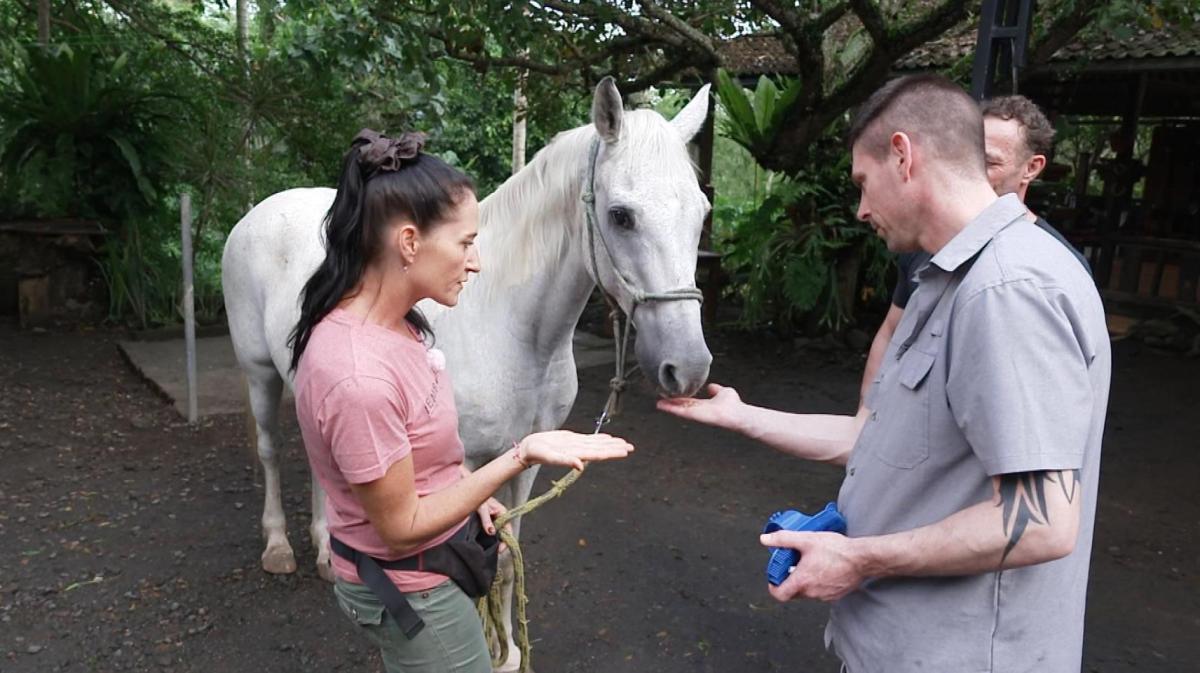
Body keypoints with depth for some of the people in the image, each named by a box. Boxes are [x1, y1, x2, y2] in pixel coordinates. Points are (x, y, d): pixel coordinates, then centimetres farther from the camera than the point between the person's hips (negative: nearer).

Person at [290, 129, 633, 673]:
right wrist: (523, 455, -30)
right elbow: (401, 526, -25)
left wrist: (470, 491, 3)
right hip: (410, 590, -8)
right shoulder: (358, 377, -36)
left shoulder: (392, 320, -8)